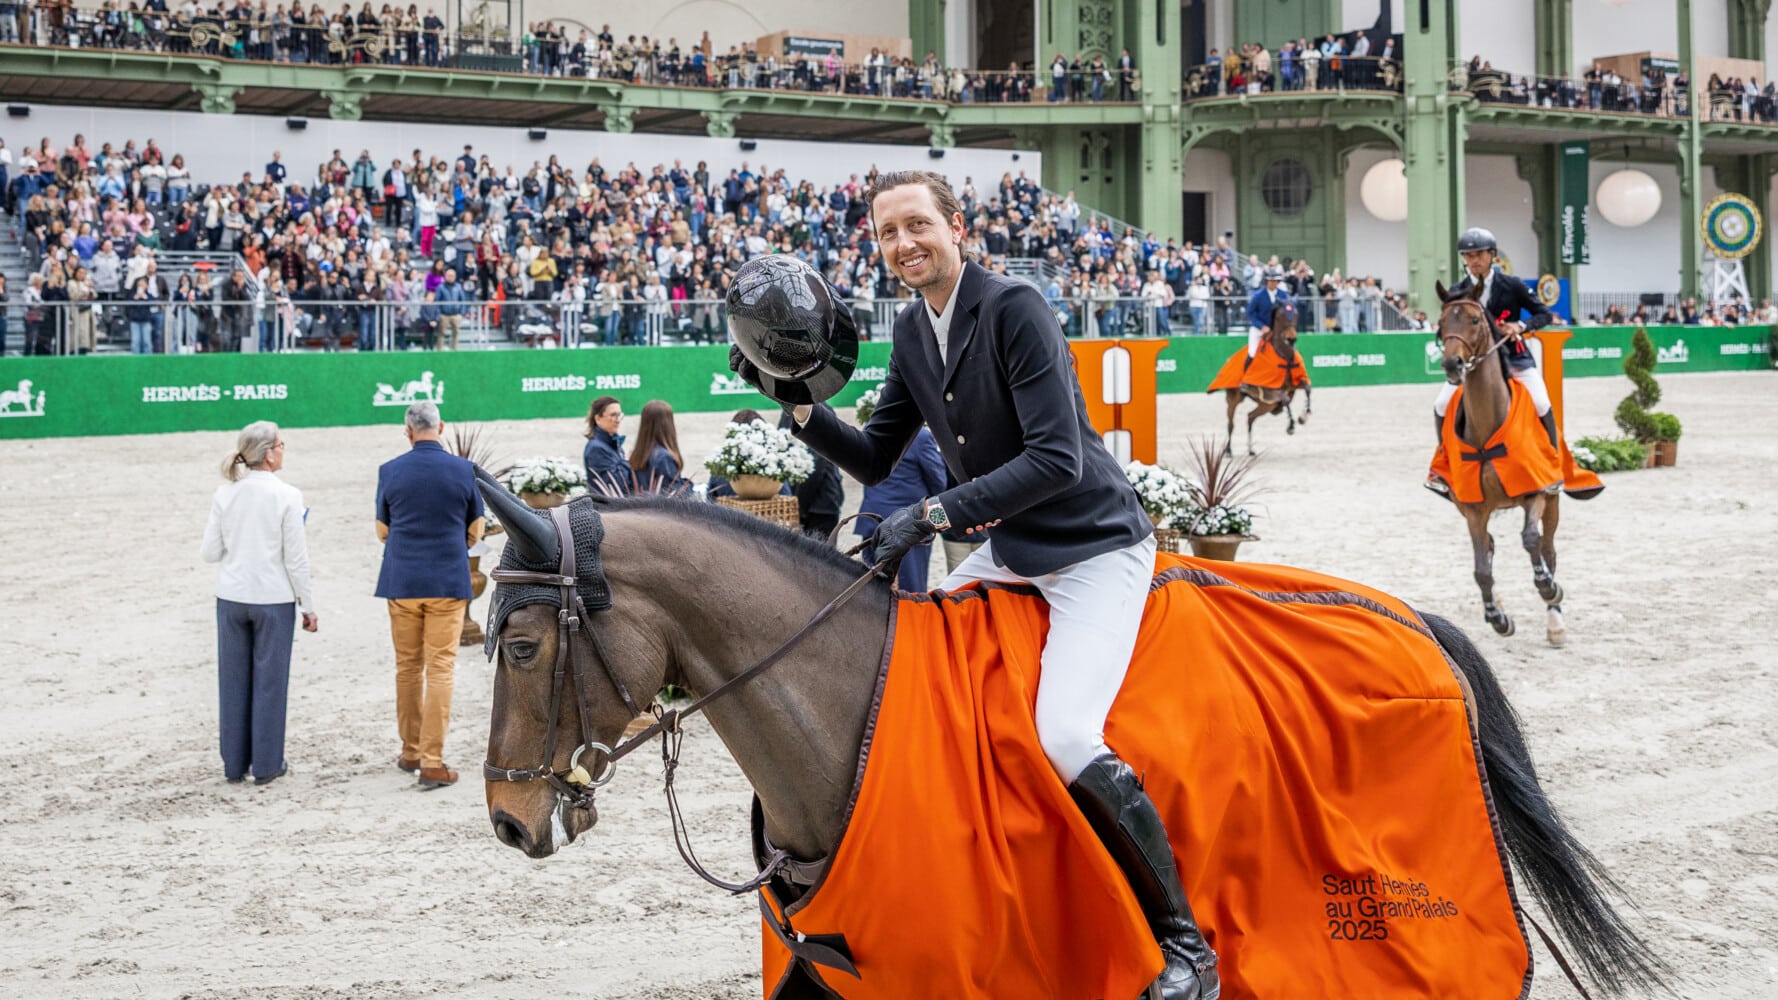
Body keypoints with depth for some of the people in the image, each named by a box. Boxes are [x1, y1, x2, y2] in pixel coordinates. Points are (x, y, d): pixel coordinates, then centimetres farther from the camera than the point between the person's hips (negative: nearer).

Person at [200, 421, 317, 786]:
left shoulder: (224, 494, -1)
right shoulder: (286, 496, -12)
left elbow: (210, 552, 1)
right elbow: (296, 560, -11)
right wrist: (308, 607, 0)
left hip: (232, 598, 4)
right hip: (273, 599, -3)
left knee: (234, 679, 11)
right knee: (270, 680, 7)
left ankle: (235, 764, 17)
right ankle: (266, 765, 12)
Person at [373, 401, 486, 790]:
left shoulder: (390, 471, -2)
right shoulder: (464, 471, -5)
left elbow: (382, 530, 8)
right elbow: (475, 531, 4)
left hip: (402, 582, 1)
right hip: (448, 582, -1)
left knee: (408, 667, 13)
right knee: (440, 668, -1)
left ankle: (411, 752, 21)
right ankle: (432, 762, -5)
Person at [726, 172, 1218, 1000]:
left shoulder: (1015, 309, -18)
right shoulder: (912, 330, 7)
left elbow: (1056, 458, -24)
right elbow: (875, 459, 14)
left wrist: (935, 513, -27)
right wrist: (797, 402, -1)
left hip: (1094, 550, -9)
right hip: (1006, 553, 9)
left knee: (1065, 739, -26)